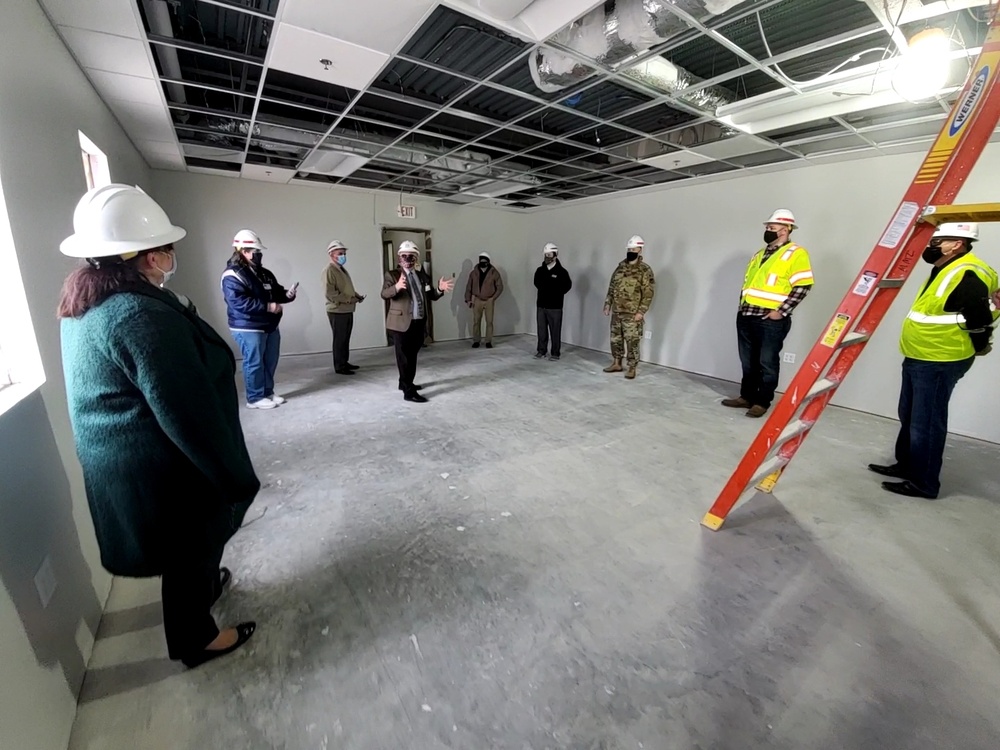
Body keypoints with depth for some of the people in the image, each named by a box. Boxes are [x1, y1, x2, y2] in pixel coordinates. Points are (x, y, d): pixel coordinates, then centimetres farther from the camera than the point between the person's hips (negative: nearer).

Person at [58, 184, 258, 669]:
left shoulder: (83, 305, 4)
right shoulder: (142, 315, -28)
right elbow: (190, 415, -28)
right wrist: (238, 479, -20)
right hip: (164, 470, -9)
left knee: (189, 548, 30)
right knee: (193, 549, 15)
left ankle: (203, 585, 55)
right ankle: (196, 639, 38)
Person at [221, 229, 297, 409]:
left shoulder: (264, 273, 14)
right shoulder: (232, 275, -13)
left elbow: (276, 292, 22)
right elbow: (238, 302, -24)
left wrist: (287, 294, -2)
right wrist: (267, 307, -26)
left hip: (270, 325, 9)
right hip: (248, 328, -8)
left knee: (270, 361, 13)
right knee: (254, 363, -2)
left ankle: (268, 392, 26)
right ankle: (255, 398, 10)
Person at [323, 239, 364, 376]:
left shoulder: (342, 269, 17)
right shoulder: (329, 270, -13)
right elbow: (330, 293, -22)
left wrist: (357, 295, 4)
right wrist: (350, 299, -20)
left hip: (348, 310, 9)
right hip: (337, 311, -9)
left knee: (345, 338, 15)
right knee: (339, 339, -1)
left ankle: (345, 363, 26)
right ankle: (339, 366, 8)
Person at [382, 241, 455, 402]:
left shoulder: (422, 276, 11)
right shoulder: (392, 274, -5)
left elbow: (431, 296, 11)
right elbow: (384, 294, -18)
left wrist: (439, 289, -11)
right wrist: (397, 287, -39)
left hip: (419, 323, 6)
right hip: (402, 323, -6)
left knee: (412, 356, 17)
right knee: (404, 357, -2)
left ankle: (405, 383, 35)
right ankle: (409, 392, 2)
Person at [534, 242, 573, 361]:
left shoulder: (561, 271, -8)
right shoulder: (539, 270, 6)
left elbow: (568, 285, -1)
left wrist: (557, 294, 1)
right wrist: (543, 292, 12)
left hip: (555, 306, -4)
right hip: (541, 305, 4)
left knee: (555, 331, -1)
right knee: (541, 329, 9)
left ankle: (555, 353, 7)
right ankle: (541, 350, 20)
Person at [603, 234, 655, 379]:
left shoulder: (645, 270, -8)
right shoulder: (621, 266, 10)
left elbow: (648, 293, -12)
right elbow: (612, 287, 15)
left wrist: (641, 312, -18)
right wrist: (607, 304, 10)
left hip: (632, 314, -6)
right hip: (617, 311, 6)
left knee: (632, 341, -2)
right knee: (615, 339, 12)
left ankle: (632, 368, 9)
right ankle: (616, 363, 26)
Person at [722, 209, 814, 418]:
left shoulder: (795, 253, -5)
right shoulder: (760, 254, 19)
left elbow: (803, 286, -13)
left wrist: (781, 311, -16)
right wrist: (742, 305, 14)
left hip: (771, 319, -8)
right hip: (746, 316, 8)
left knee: (767, 363, 1)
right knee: (748, 362, 13)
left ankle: (762, 402, 10)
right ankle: (747, 397, 24)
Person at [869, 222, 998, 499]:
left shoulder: (967, 274, -19)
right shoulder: (946, 269, 13)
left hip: (940, 363, -11)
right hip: (919, 358, 11)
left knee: (926, 423, -2)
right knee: (908, 417, 19)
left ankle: (923, 482, 9)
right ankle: (905, 464, 33)